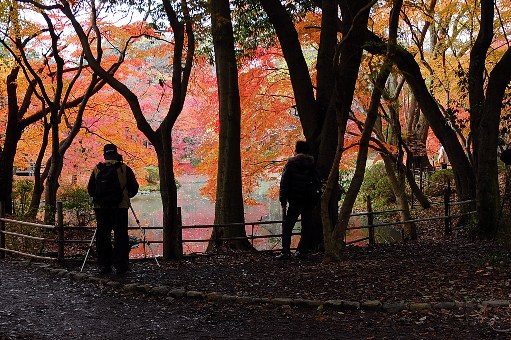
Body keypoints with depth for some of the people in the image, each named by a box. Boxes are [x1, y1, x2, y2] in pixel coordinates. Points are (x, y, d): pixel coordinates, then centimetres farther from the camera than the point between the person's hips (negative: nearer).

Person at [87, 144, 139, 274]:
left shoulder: (97, 169, 5)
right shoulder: (125, 169, -2)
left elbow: (90, 189, 10)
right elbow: (134, 188, 3)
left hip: (101, 208, 2)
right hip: (120, 208, -2)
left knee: (102, 236, 9)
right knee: (120, 236, 2)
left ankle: (104, 266, 10)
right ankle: (120, 266, 0)